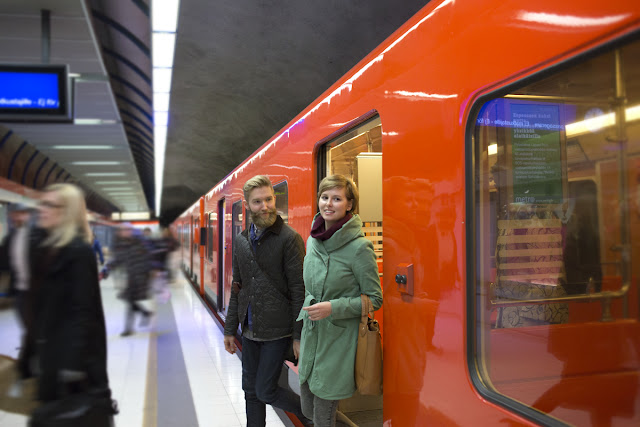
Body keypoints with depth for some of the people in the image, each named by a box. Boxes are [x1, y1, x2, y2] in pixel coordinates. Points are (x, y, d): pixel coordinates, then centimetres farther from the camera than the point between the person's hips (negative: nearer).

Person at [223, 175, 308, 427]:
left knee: (265, 391, -1)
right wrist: (230, 329, 13)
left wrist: (299, 337, -14)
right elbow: (237, 288, 14)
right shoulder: (241, 240, 8)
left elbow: (299, 291, -13)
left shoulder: (289, 239, -13)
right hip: (250, 330, 6)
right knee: (251, 390, 15)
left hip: (277, 331, -6)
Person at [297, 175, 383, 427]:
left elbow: (374, 299, -11)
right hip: (311, 336, 7)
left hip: (338, 341, -6)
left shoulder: (359, 247, -16)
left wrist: (332, 308, -20)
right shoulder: (313, 240, 4)